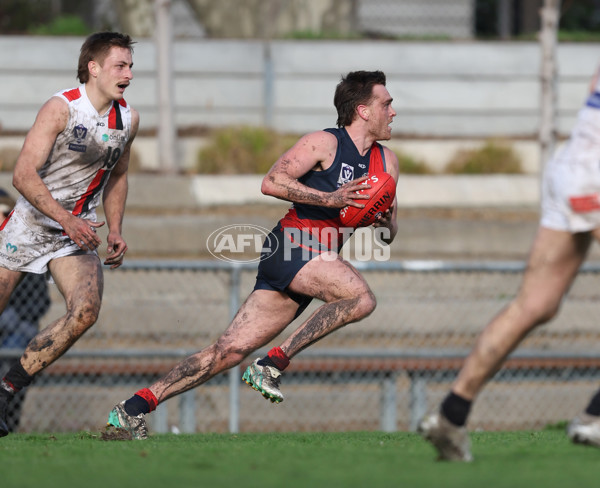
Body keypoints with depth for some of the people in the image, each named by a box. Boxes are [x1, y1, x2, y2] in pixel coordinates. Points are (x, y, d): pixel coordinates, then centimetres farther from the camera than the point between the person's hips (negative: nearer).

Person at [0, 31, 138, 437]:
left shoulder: (128, 119, 3)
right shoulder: (60, 109, -16)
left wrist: (115, 232, 8)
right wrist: (66, 219, -31)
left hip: (79, 232, 4)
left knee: (85, 311, -20)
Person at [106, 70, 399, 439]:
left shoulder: (387, 161, 18)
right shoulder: (324, 143, -4)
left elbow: (389, 236, 22)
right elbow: (272, 182, -16)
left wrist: (385, 221, -2)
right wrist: (331, 198, -23)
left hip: (316, 262, 7)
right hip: (291, 248, -7)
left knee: (231, 350, -2)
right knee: (361, 298, -28)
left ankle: (135, 407, -4)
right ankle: (274, 364, -20)